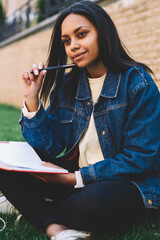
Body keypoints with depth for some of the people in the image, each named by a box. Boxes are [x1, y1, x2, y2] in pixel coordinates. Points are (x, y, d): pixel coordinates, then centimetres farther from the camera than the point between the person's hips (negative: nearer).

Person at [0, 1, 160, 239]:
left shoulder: (137, 83, -12)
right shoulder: (66, 85, 4)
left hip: (128, 183, -5)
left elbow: (140, 159, -15)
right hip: (74, 177, 5)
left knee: (92, 203, -37)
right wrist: (32, 99, -10)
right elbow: (51, 148, 1)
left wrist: (75, 178, -19)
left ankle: (32, 207, -5)